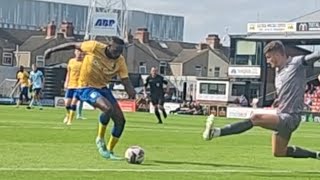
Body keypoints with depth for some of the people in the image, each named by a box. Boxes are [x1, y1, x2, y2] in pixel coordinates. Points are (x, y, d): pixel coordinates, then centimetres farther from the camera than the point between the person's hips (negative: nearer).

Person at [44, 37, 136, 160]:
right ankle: (100, 139, -9)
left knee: (120, 120, -2)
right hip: (86, 88, -6)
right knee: (108, 108, -32)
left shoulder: (120, 61, -10)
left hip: (102, 88, 6)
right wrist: (52, 50, -6)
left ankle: (109, 152, 17)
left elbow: (125, 80, -13)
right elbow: (74, 45, -9)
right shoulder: (95, 47, -21)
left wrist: (130, 90, -37)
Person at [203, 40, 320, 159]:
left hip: (290, 118, -10)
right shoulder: (278, 72, 16)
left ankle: (216, 132, -33)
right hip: (282, 116, 10)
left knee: (255, 118, -27)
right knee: (278, 153, 17)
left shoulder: (296, 63, -8)